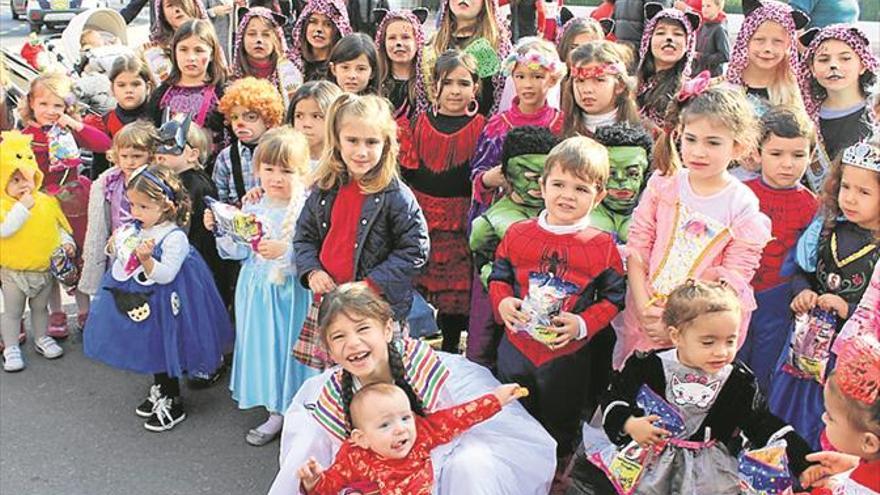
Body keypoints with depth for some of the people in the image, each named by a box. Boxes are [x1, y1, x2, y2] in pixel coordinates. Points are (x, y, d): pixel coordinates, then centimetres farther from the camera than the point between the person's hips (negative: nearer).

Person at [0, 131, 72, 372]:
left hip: (44, 268, 4)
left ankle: (42, 338, 39)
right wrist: (22, 207, -29)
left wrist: (66, 242, -8)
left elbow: (59, 226, 8)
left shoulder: (46, 202, -2)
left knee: (40, 307, 22)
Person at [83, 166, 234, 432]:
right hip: (141, 303, 8)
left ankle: (173, 403, 20)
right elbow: (127, 264, 15)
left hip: (163, 304, -8)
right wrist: (117, 248, -3)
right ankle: (159, 391, 39)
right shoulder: (136, 230, 2)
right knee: (151, 349, 20)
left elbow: (165, 274, -26)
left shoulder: (175, 237, -22)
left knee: (163, 349, 4)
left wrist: (147, 259, -40)